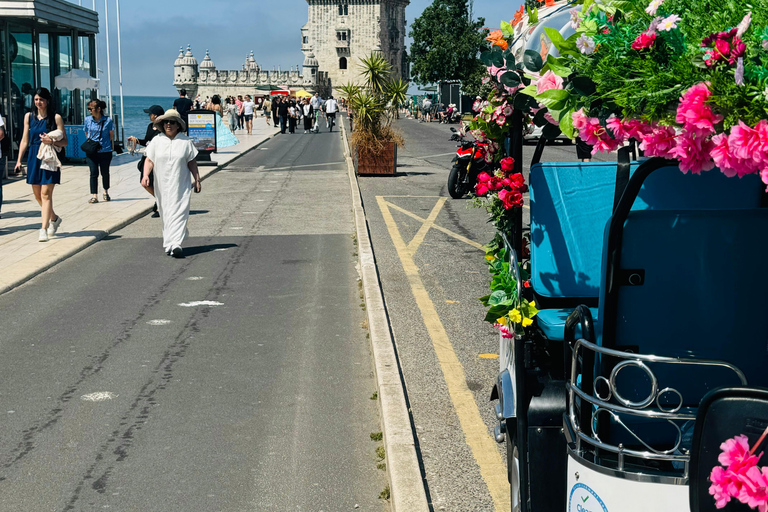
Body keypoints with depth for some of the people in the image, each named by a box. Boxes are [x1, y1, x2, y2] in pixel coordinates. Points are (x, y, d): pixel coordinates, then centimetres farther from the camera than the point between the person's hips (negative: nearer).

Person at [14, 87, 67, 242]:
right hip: (34, 158, 5)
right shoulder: (29, 116, 8)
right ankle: (54, 218, 33)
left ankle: (44, 229, -9)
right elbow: (25, 140, 14)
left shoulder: (56, 117, -3)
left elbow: (64, 142, -2)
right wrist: (19, 159, 9)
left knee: (46, 193, -10)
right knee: (37, 195, 10)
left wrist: (51, 141, -22)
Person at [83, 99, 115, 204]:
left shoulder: (107, 120, -7)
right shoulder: (88, 120, 2)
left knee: (105, 173, 11)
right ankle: (94, 196, -4)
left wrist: (104, 143, 0)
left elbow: (111, 135, 4)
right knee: (94, 173, -5)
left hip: (105, 151, -1)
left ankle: (106, 192, 33)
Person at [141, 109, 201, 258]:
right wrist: (145, 175, -12)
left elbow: (192, 162, 7)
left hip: (181, 185, -2)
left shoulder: (185, 141, 2)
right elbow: (149, 160, 4)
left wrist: (197, 180, 5)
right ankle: (170, 243, 19)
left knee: (179, 213, -12)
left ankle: (176, 244, -19)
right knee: (165, 214, 7)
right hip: (162, 185, 2)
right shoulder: (157, 141, 6)